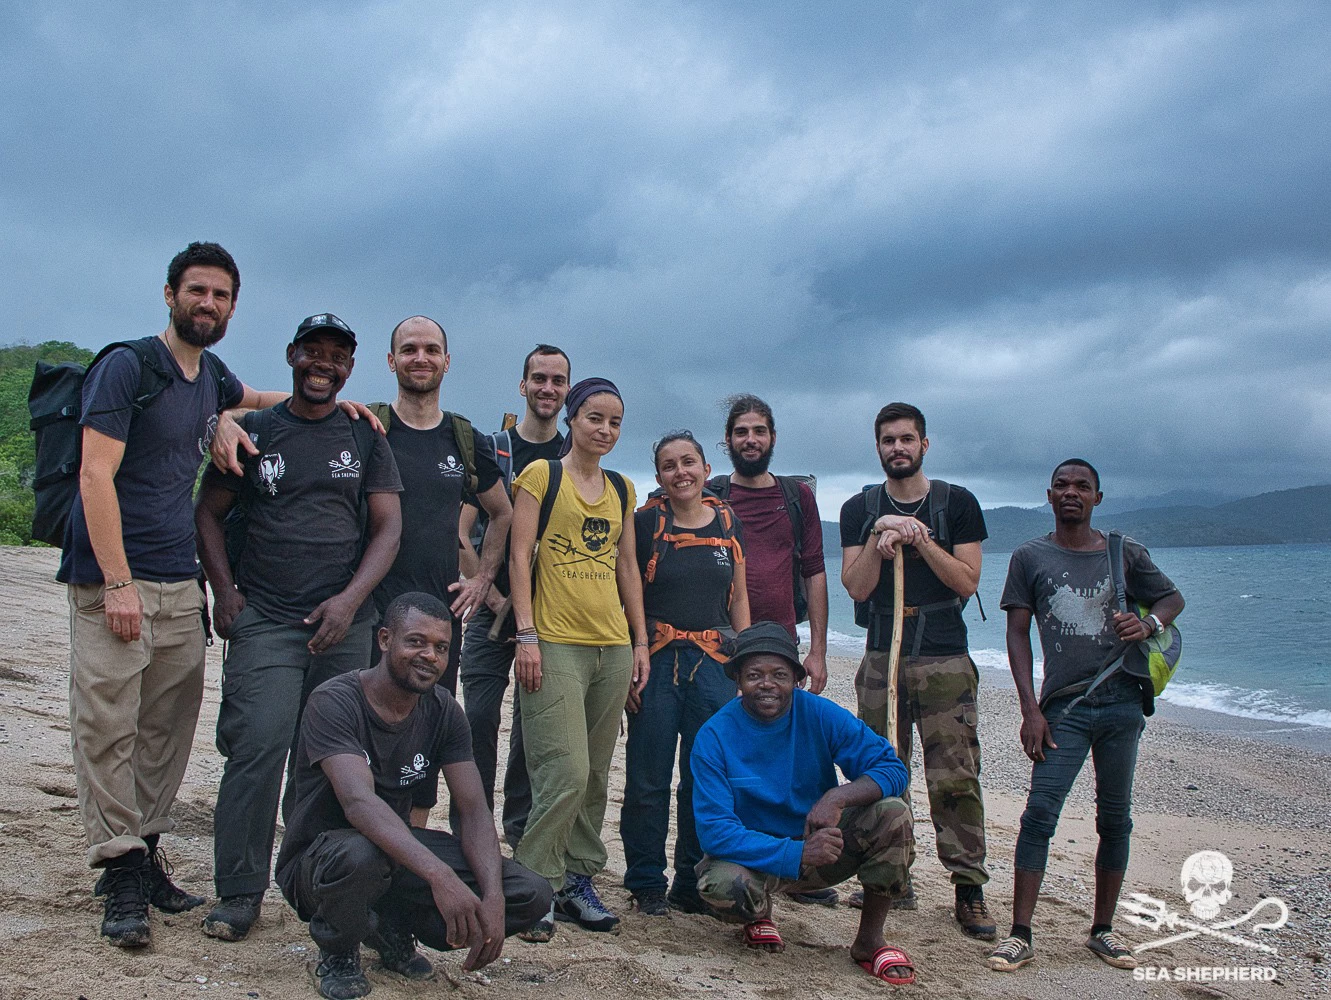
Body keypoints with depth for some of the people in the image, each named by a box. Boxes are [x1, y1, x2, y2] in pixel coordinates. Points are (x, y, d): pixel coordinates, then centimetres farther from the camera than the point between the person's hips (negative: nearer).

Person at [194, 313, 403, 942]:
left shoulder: (366, 438, 12)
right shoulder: (253, 432, 11)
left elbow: (387, 526, 6)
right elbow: (208, 512, 14)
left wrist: (350, 598, -7)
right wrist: (225, 591, 1)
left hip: (345, 625, 1)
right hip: (264, 621, -1)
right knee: (258, 748, -11)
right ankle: (239, 893, -1)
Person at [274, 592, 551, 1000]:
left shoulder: (442, 710, -4)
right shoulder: (334, 702, -21)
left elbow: (474, 811, -9)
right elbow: (359, 801, -36)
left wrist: (492, 898, -26)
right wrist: (439, 875, -49)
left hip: (399, 853, 5)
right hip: (316, 860, -5)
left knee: (532, 894, -13)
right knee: (361, 854, -42)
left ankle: (392, 926, 8)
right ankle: (338, 951, -6)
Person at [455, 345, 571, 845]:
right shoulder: (491, 450, 3)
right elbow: (460, 535, -1)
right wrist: (496, 599, -7)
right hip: (492, 610, -1)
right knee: (479, 717, -5)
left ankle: (521, 833, 16)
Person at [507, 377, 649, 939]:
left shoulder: (622, 489, 16)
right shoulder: (541, 475, 1)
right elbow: (519, 557, -4)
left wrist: (640, 643, 12)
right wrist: (526, 635, -12)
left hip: (613, 646, 6)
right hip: (556, 643, -5)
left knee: (596, 776, 8)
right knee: (566, 771, -11)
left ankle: (577, 881, 20)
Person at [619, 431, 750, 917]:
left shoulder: (728, 522, 9)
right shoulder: (645, 522, -1)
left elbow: (739, 598, 13)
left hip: (714, 661, 3)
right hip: (657, 660, -3)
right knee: (648, 779, 3)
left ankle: (693, 884, 21)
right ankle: (647, 883, 18)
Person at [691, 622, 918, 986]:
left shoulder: (821, 715, -12)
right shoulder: (714, 736, -17)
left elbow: (892, 768, -14)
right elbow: (714, 830, -22)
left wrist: (838, 797, -35)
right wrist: (798, 854, -35)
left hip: (823, 843, 2)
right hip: (756, 853, -2)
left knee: (892, 813, -24)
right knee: (720, 883, -35)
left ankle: (869, 940, -4)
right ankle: (758, 915, 5)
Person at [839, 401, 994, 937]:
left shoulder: (958, 503, 6)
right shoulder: (859, 510, 10)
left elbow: (966, 582, -1)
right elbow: (856, 587, 0)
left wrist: (921, 541, -12)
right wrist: (880, 538, -15)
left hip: (944, 658, -2)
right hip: (881, 657, 2)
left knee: (955, 777, -6)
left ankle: (969, 889, 2)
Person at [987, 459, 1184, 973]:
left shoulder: (1125, 553, 8)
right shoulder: (1030, 557, 4)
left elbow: (1173, 598, 20)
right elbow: (1017, 632, 2)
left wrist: (1149, 623, -4)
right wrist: (1030, 709, -6)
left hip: (1122, 703, 2)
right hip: (1064, 707, -2)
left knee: (1115, 819, 8)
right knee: (1039, 814, -9)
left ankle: (1103, 930, 22)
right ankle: (1020, 935, -4)